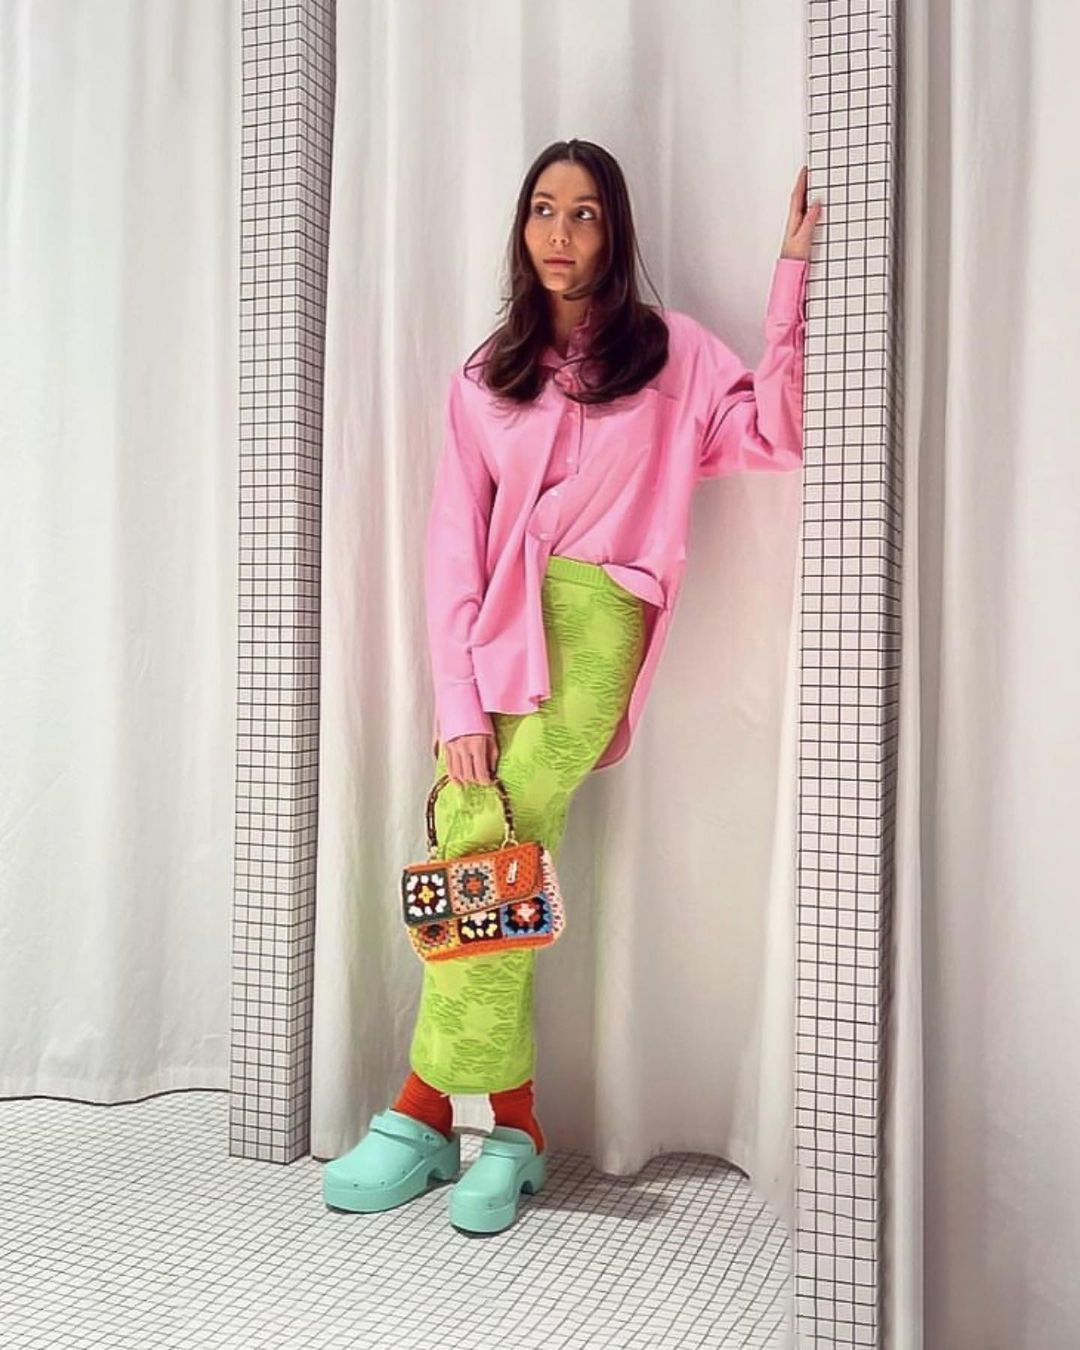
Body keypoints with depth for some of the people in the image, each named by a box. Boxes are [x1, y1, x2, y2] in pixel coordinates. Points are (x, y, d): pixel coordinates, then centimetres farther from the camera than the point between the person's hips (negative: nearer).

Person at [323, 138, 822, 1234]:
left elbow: (774, 434, -4)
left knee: (484, 857, -18)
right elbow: (452, 547, 7)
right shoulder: (484, 379, 16)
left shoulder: (671, 352, 13)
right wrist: (458, 704, -5)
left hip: (597, 618, -3)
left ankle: (426, 1112, -7)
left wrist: (794, 264, -4)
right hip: (500, 626, 3)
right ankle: (513, 1130, -2)